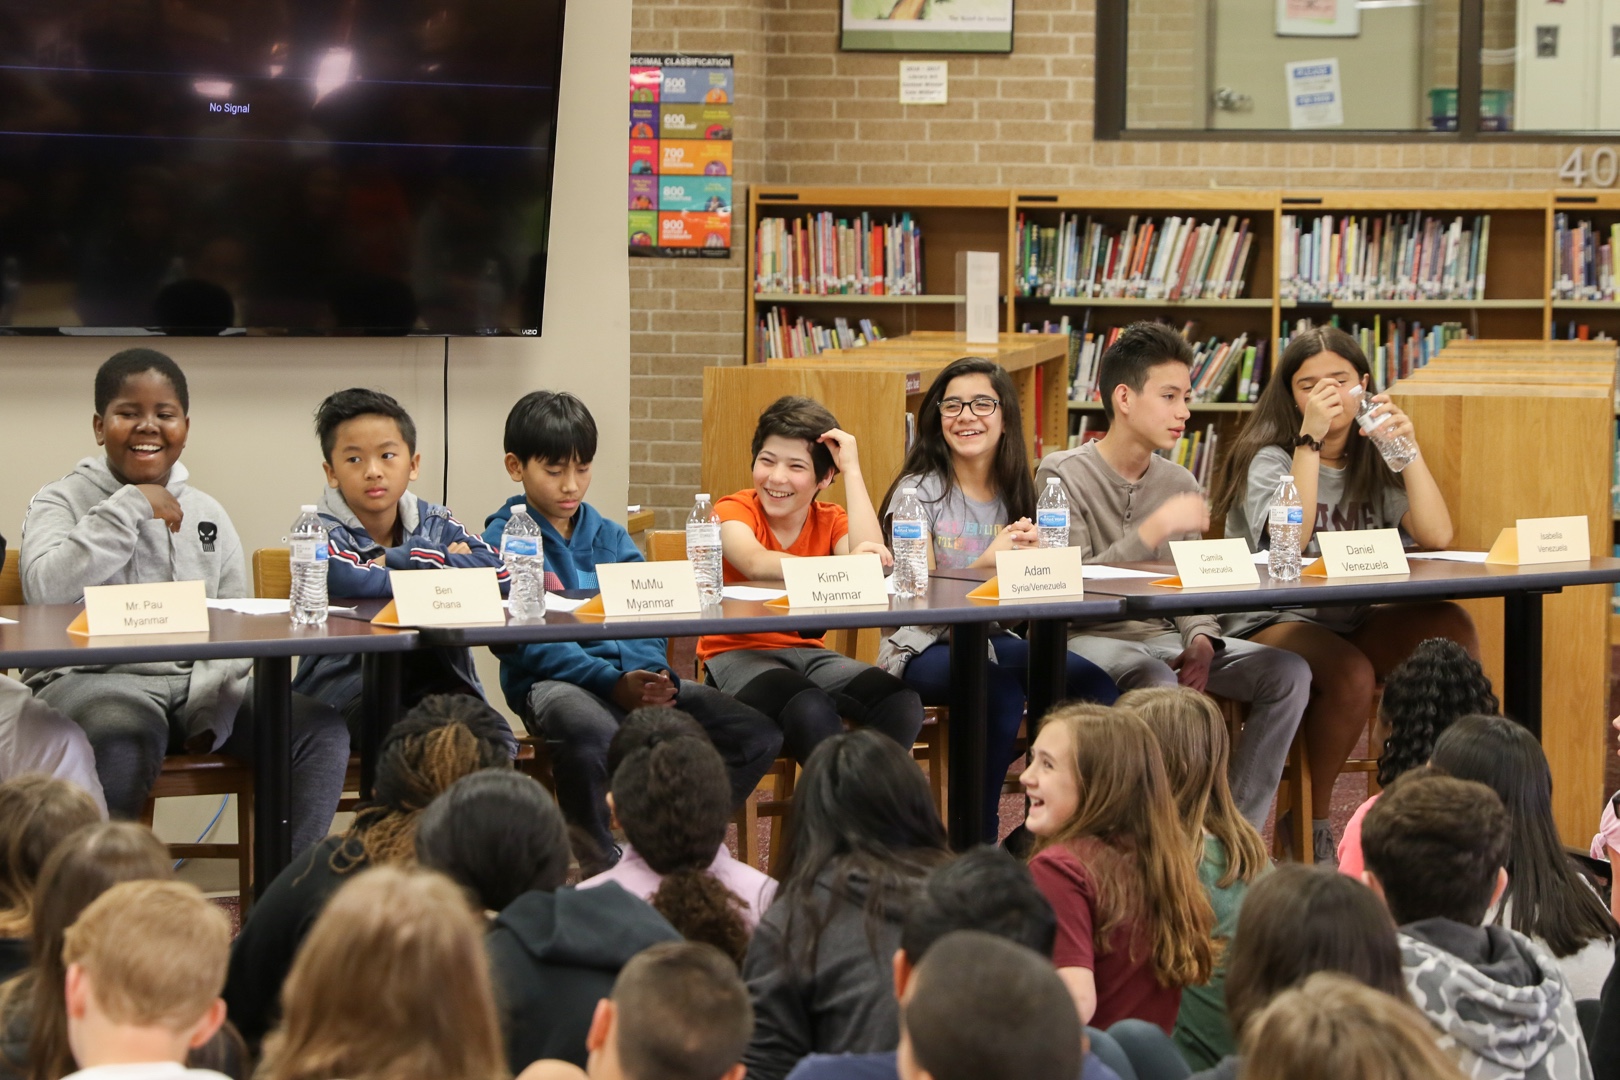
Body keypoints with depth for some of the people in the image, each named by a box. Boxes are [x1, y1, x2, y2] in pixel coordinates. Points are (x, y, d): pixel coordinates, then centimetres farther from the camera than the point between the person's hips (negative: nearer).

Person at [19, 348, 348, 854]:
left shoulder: (208, 514, 19)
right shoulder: (63, 502, 6)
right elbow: (45, 590, -15)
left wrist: (210, 708, -5)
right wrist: (130, 507, -11)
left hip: (198, 684, 5)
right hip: (96, 678, -5)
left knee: (321, 730, -18)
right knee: (126, 744, -41)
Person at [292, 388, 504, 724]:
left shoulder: (435, 523, 10)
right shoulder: (321, 530, -2)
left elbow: (498, 571, -8)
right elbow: (346, 581, -25)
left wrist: (402, 558, -10)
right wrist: (443, 568, -11)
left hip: (438, 676, 4)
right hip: (348, 681, -3)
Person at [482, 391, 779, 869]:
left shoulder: (611, 537, 20)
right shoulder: (505, 538, 1)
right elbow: (524, 640, -10)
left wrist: (653, 674, -13)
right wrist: (613, 682, -21)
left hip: (631, 674, 6)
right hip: (548, 682, -6)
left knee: (758, 734, -10)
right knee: (595, 737, -41)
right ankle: (598, 861, -15)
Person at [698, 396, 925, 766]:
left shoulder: (830, 521, 8)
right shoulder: (734, 511, -6)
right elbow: (756, 563, -29)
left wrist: (852, 469, -9)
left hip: (806, 652, 5)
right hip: (737, 652, -5)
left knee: (902, 704, -24)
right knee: (810, 710, -37)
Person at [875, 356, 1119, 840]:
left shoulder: (1014, 494, 12)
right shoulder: (919, 492, -4)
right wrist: (986, 562, -27)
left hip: (993, 640, 5)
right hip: (925, 649, -5)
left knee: (1097, 685, -21)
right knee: (1002, 689, -36)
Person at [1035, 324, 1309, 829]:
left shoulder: (1179, 483, 13)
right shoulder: (1063, 475, -6)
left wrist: (1201, 639, -9)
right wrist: (1153, 531, -23)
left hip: (1163, 636, 6)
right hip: (1089, 638, -6)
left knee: (1287, 672, -14)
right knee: (1157, 683, -39)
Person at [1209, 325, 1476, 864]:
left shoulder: (1374, 465, 11)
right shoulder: (1269, 459, -4)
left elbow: (1436, 535, -4)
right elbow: (1289, 541, -24)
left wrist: (1406, 448, -11)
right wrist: (1310, 438, -23)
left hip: (1355, 624, 5)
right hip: (1270, 625, -5)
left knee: (1451, 627, -21)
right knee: (1350, 675, -36)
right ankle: (1311, 820, -13)